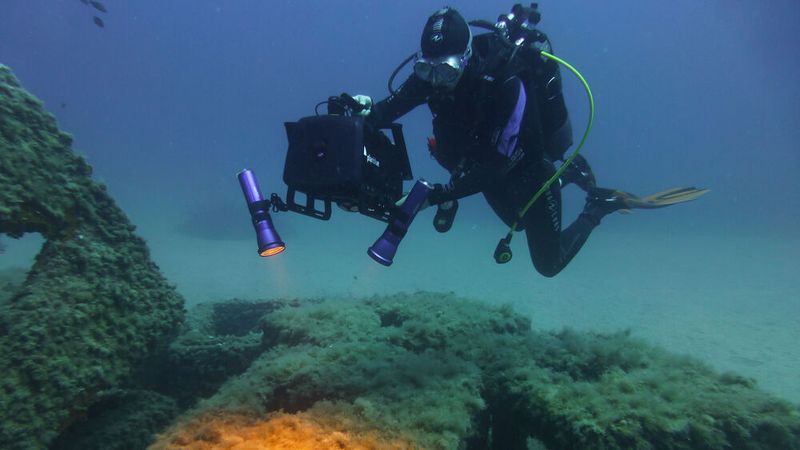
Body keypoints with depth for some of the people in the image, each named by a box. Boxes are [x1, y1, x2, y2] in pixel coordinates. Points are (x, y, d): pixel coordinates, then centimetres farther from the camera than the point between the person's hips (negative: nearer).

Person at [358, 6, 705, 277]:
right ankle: (570, 176, 44)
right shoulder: (431, 76, -19)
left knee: (549, 264, 8)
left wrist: (442, 194, -46)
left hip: (529, 175, -6)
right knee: (517, 220, 34)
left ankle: (599, 206, 25)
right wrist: (365, 108, -41)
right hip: (487, 168, 6)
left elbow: (498, 166, -38)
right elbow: (388, 111, -18)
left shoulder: (506, 85, -37)